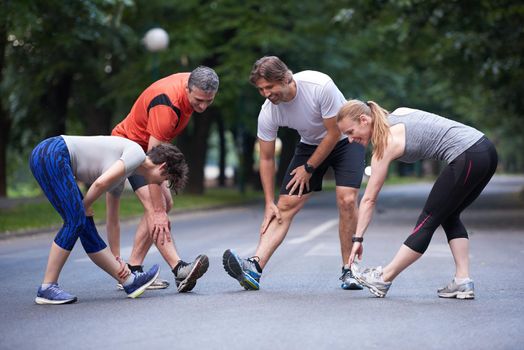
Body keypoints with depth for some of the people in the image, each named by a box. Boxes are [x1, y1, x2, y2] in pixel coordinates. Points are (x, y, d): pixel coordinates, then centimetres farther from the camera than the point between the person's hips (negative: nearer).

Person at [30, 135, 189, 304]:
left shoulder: (120, 178, 22)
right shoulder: (137, 152, -6)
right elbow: (101, 182, -18)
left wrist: (117, 259, 29)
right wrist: (85, 206, -1)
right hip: (52, 155, -10)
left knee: (85, 225, 7)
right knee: (75, 221, -12)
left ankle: (128, 280, 9)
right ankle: (47, 289, -7)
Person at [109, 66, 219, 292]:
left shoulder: (191, 83, -8)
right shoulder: (166, 105, -35)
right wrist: (158, 212, -36)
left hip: (147, 145, 10)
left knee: (164, 203, 6)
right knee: (153, 205, -23)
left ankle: (132, 271, 6)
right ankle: (178, 269, -35)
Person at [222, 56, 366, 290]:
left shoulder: (320, 86, -34)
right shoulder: (268, 113, -21)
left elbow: (334, 133, -23)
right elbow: (266, 159, -9)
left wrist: (308, 168, -16)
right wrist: (269, 203, -11)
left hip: (344, 139, -3)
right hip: (310, 144, 3)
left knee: (346, 200, -21)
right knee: (285, 205, -11)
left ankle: (348, 270, -6)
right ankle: (254, 267, -24)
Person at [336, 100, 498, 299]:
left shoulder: (386, 144, -6)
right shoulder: (397, 114, 16)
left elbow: (369, 199, -3)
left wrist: (358, 238, 2)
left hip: (467, 158, -9)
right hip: (486, 150, 9)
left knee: (428, 221, -1)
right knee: (449, 217, 18)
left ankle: (382, 280, 7)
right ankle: (463, 282, 12)